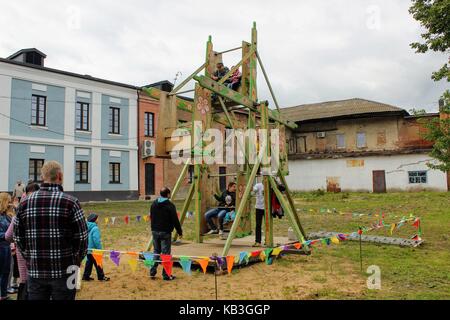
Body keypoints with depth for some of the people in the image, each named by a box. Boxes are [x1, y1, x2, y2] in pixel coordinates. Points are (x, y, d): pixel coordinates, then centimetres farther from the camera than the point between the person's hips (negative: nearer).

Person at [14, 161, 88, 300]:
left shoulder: (24, 203, 2)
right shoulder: (70, 202, -9)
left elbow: (18, 238, 7)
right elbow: (81, 237, -8)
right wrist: (76, 262, 7)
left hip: (35, 272, 3)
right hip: (64, 272, -3)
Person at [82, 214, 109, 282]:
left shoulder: (86, 227, 5)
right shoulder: (95, 228, -20)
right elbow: (96, 240, -23)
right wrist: (99, 249, -15)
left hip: (88, 249, 8)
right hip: (93, 249, -8)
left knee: (89, 262, 16)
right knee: (98, 263, 2)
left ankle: (86, 276, 19)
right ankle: (101, 277, 9)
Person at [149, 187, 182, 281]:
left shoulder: (153, 204, 8)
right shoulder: (170, 205, -12)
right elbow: (175, 220, -11)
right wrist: (179, 232, -3)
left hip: (155, 231, 6)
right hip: (165, 232, -6)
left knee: (156, 251, 16)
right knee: (165, 253, 0)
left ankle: (152, 272, 16)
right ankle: (166, 275, 5)